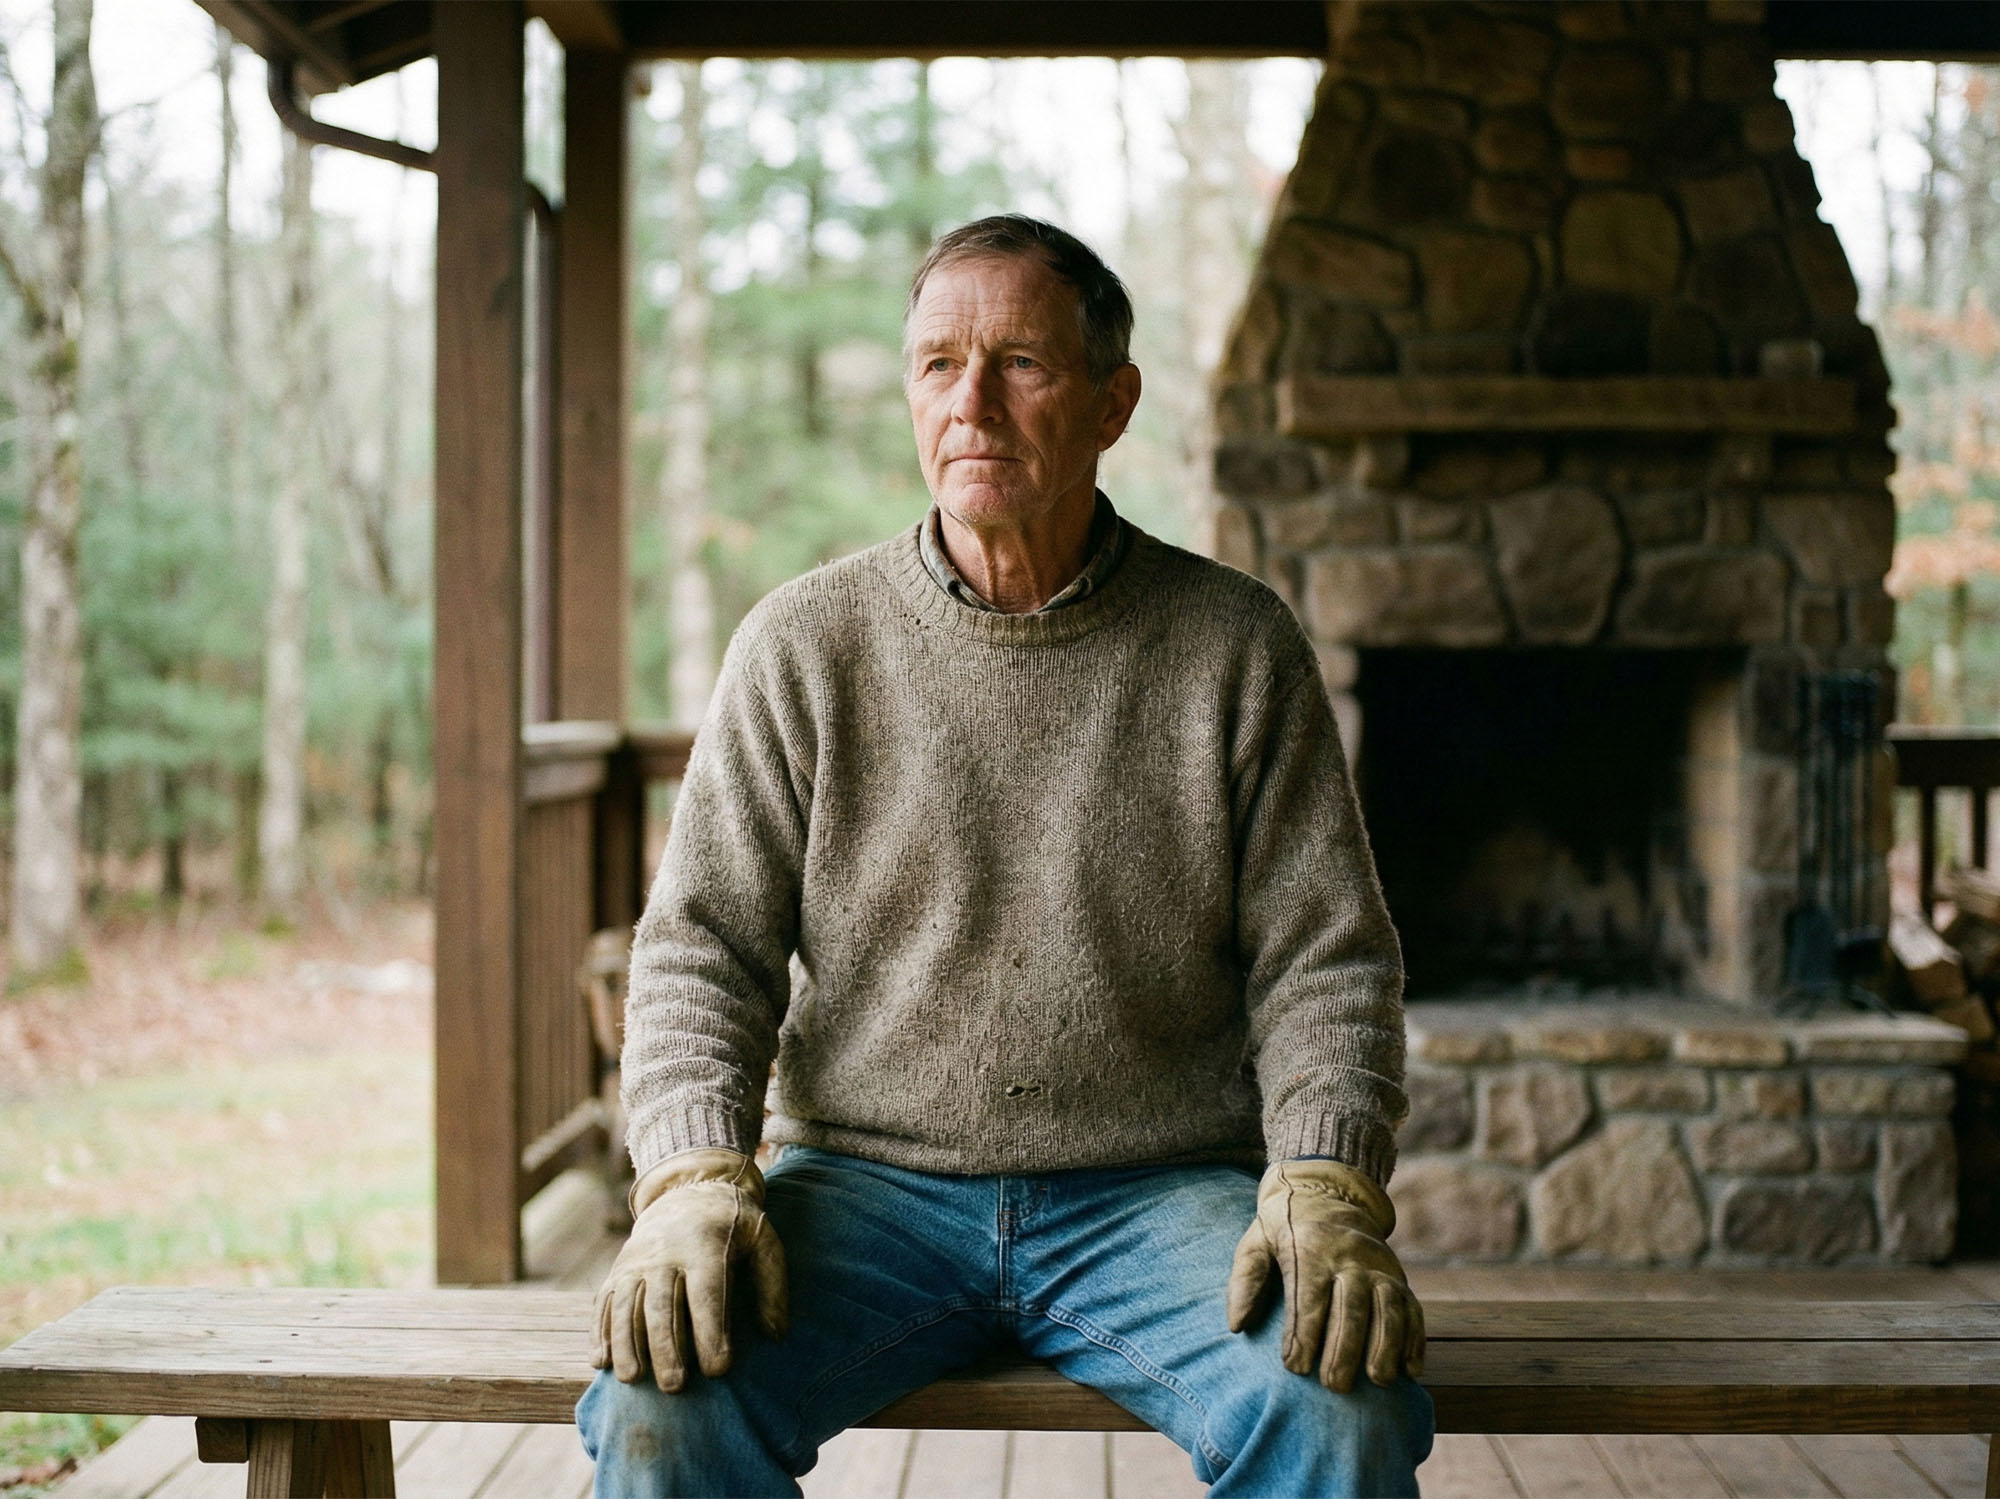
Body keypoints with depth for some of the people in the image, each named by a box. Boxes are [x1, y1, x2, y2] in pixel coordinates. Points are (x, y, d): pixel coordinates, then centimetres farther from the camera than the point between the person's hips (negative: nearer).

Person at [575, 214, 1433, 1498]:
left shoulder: (1239, 646, 5)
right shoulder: (805, 645, 5)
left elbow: (1325, 959, 4)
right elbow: (703, 947, 5)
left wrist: (1327, 1192, -13)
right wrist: (697, 1178, -13)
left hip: (1162, 1193, 0)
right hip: (867, 1186, 1)